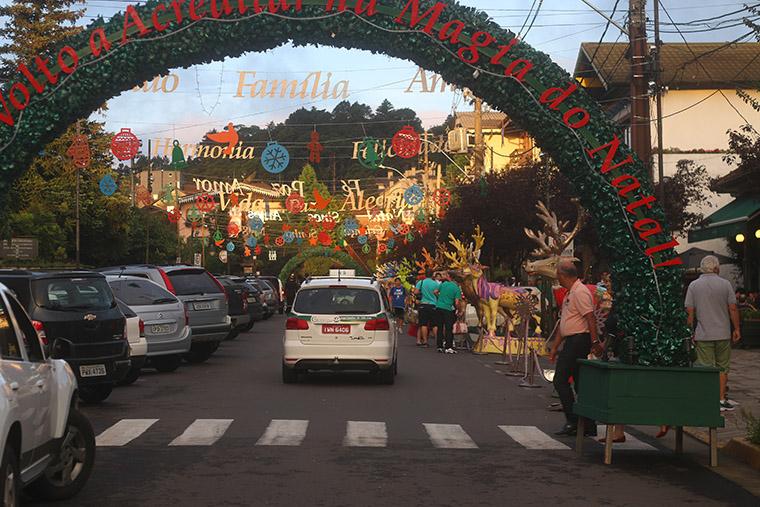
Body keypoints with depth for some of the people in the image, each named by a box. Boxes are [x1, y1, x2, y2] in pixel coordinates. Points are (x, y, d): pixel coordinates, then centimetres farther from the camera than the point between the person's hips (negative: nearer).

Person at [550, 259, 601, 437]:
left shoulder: (580, 292, -12)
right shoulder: (570, 293, 19)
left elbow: (590, 317, -20)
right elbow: (563, 324, 23)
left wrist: (595, 341, -24)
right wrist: (555, 347, 24)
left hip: (578, 340, -10)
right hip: (572, 341, 10)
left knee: (560, 380, -8)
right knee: (580, 383, 9)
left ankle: (573, 421, -6)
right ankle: (588, 426, 12)